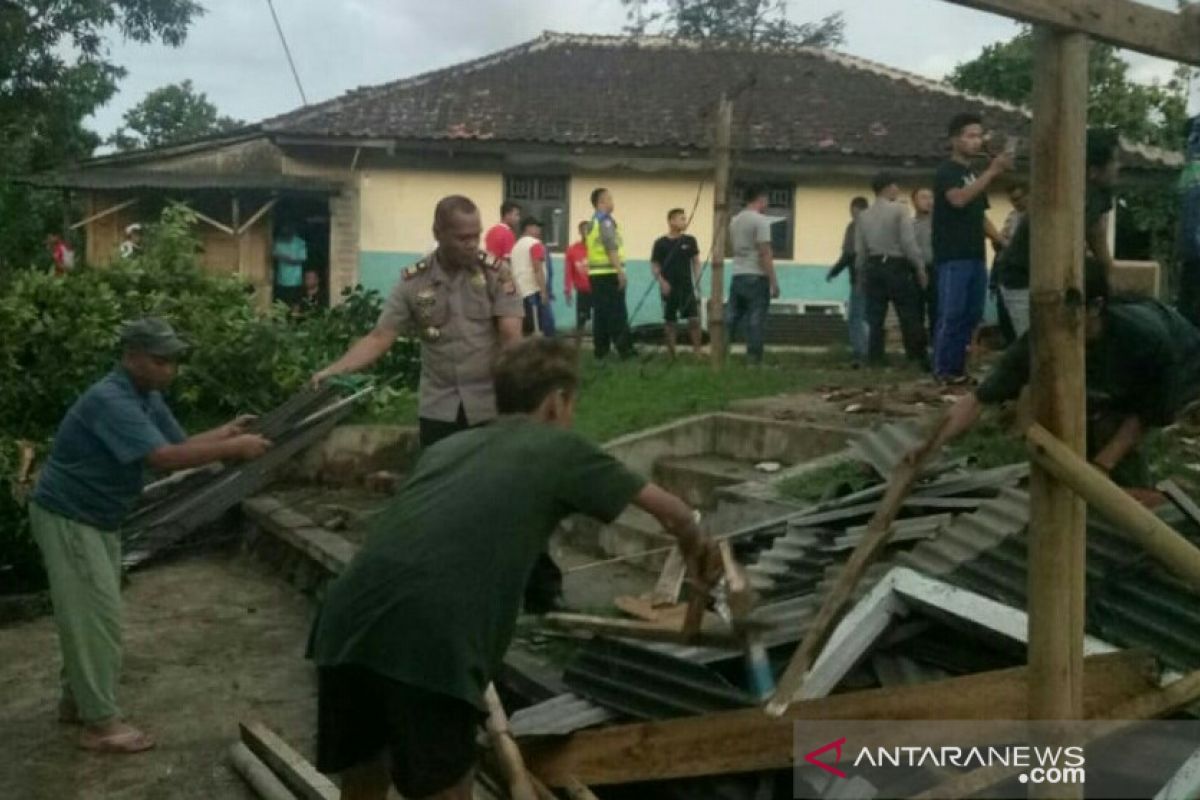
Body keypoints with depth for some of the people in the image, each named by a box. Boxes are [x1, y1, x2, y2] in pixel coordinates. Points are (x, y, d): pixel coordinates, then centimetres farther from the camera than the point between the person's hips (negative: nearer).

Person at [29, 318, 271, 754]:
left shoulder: (148, 397, 4)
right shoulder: (110, 400, -28)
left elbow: (181, 443, 4)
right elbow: (164, 457, -36)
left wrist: (228, 430, -10)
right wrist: (233, 449, -33)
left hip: (98, 517, 10)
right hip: (67, 517, -10)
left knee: (89, 612, 17)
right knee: (96, 614, -8)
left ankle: (76, 700, 31)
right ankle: (101, 723, -1)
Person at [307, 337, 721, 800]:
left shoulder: (448, 447, 29)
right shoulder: (560, 448, 16)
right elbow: (673, 512, 26)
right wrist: (698, 552, 47)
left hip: (347, 618, 6)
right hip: (430, 635, -6)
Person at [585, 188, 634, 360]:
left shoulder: (593, 221, 19)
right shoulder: (605, 220, -9)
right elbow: (611, 247, -19)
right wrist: (620, 271, -21)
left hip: (596, 273, 9)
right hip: (609, 273, -9)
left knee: (601, 314, 8)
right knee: (618, 314, -8)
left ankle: (600, 351, 9)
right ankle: (625, 350, -8)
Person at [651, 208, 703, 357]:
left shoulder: (689, 241, 5)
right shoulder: (661, 243, -2)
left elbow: (696, 261, 9)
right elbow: (654, 265, 0)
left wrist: (697, 280, -2)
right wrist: (661, 281, -14)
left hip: (687, 286, 1)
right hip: (669, 288, -1)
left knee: (694, 319, -5)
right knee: (669, 321, 5)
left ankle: (697, 350, 4)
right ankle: (671, 352, 14)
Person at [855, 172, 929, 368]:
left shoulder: (864, 216, 9)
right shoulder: (898, 210, -6)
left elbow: (860, 250, 8)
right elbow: (909, 242, -12)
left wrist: (861, 276, 15)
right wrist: (920, 268, -6)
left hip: (872, 267, 5)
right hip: (896, 266, -5)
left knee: (876, 320, 6)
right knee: (909, 318, 0)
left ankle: (875, 361, 5)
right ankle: (917, 359, -1)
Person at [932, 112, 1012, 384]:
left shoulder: (975, 175, 19)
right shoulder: (947, 171, -5)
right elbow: (958, 199, -25)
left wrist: (1001, 240, 9)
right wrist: (992, 172, -26)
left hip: (975, 256, 8)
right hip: (953, 256, -8)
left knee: (972, 314, 8)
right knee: (951, 314, -8)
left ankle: (958, 366, 15)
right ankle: (942, 368, -2)